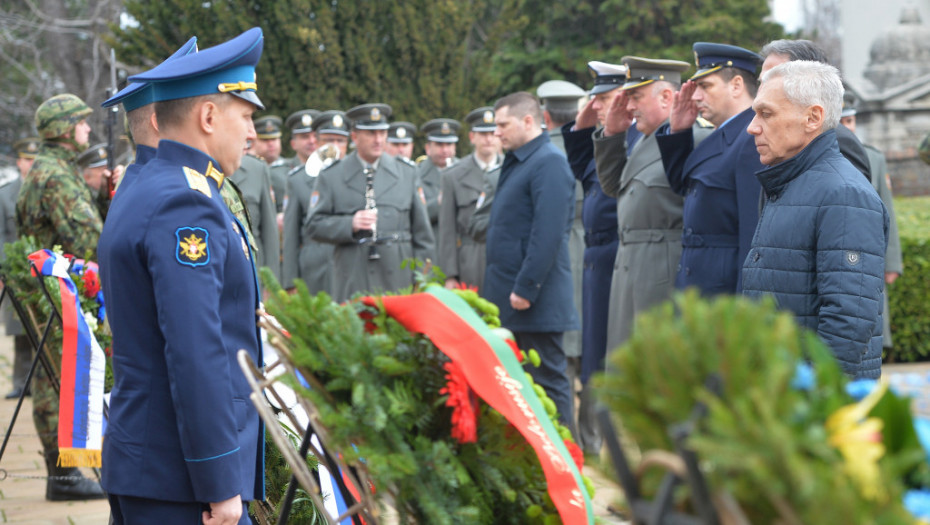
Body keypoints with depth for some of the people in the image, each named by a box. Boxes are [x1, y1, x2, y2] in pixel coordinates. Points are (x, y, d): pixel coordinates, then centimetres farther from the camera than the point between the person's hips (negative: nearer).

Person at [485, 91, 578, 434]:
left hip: (536, 302, -10)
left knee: (547, 381, -5)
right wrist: (504, 290, 18)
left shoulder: (549, 163, -14)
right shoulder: (515, 162, 17)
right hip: (510, 301, 10)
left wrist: (525, 289, -22)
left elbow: (548, 234, -21)